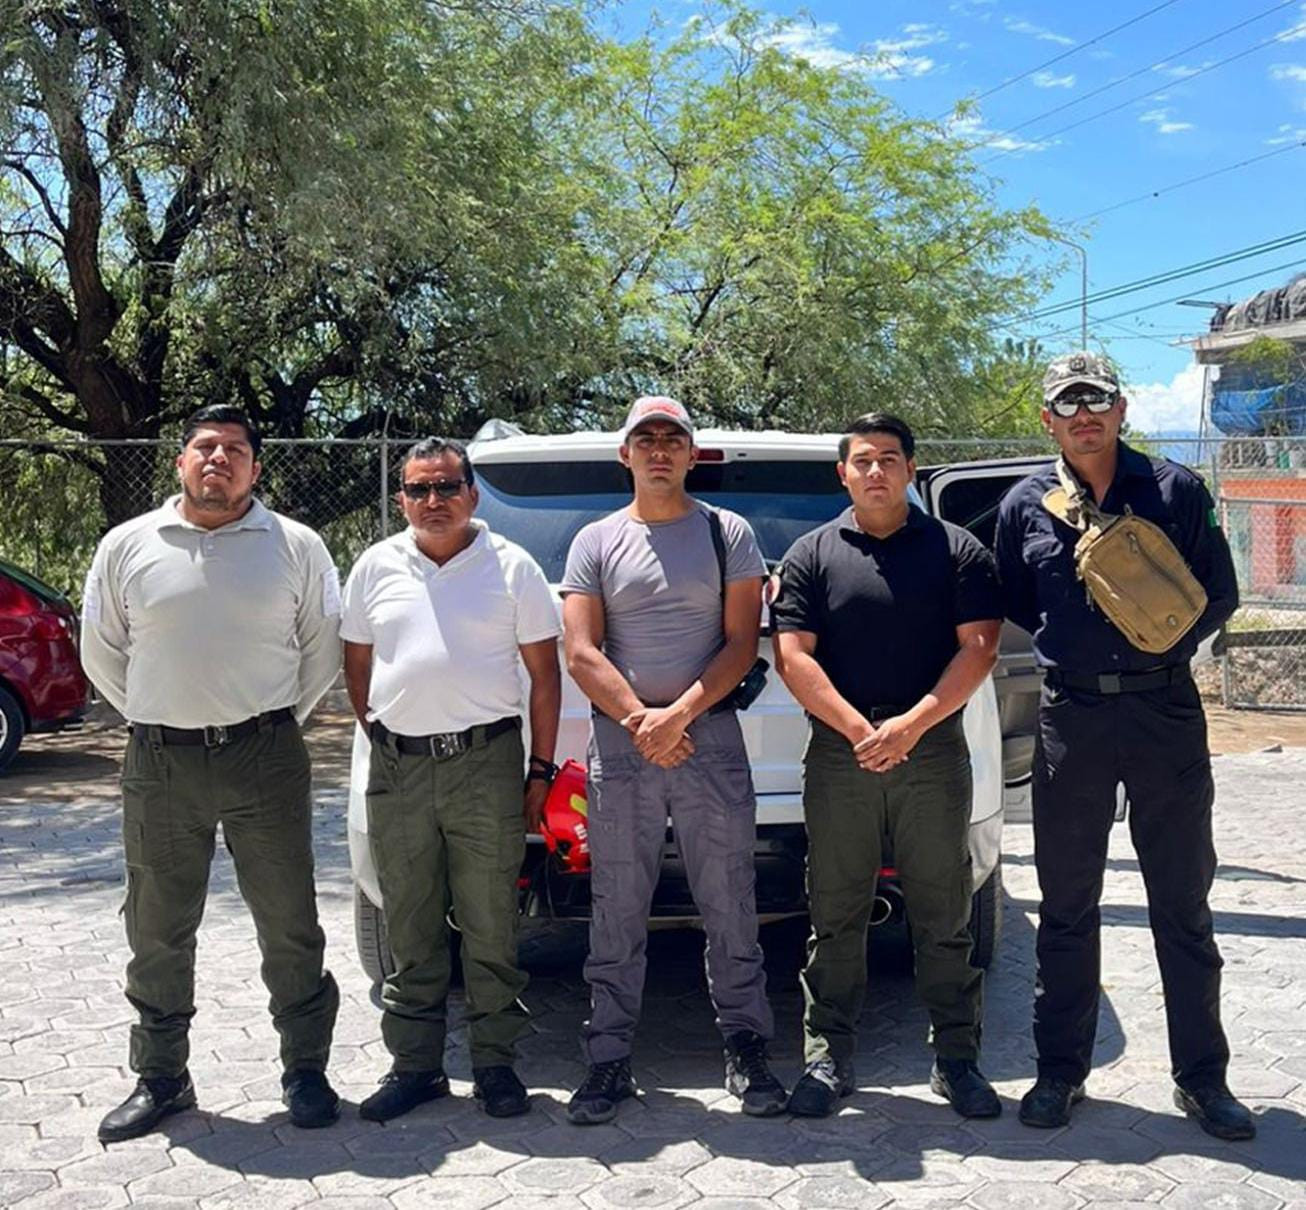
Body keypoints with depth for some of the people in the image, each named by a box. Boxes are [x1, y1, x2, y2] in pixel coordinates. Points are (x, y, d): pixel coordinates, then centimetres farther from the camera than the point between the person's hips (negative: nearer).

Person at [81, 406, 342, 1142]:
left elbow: (323, 650, 8)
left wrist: (276, 725, 6)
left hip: (265, 759, -1)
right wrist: (156, 724, 10)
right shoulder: (128, 546, 6)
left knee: (289, 925, 4)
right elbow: (102, 653, 13)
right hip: (159, 764, 2)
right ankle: (161, 1079, 26)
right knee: (158, 930, 10)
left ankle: (306, 1070, 19)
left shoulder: (297, 547, 2)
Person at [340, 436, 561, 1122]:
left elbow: (544, 673, 3)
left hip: (487, 762, -2)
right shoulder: (376, 566, 9)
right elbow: (356, 664, 17)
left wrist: (541, 770, 0)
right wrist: (377, 737, 9)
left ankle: (494, 1064, 17)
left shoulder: (511, 566, 2)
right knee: (410, 930, 9)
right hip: (398, 769, 3)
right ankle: (414, 1065, 21)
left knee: (491, 928, 4)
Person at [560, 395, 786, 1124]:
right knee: (617, 917, 5)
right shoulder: (596, 542, 9)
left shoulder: (729, 533, 6)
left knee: (731, 910, 4)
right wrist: (640, 720, -10)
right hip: (618, 742, 1)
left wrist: (679, 714, -12)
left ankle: (748, 1051, 16)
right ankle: (610, 1061, 15)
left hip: (711, 736, -1)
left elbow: (741, 643, 0)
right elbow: (581, 654, 2)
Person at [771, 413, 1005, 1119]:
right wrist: (859, 730, -12)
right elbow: (793, 658, 0)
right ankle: (828, 1058, 16)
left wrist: (911, 723, -12)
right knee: (835, 919, 5)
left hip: (934, 755, 0)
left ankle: (956, 1059, 17)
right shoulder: (812, 556, 8)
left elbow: (978, 648, -1)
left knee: (944, 917, 6)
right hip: (837, 760, 0)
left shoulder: (957, 551, 7)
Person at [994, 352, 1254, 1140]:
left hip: (1165, 709, -1)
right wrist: (1073, 645, 4)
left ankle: (1202, 1076, 21)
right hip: (1070, 715, 1)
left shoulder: (1175, 490, 1)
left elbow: (1220, 596, 3)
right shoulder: (1025, 506, 5)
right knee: (1067, 905, 9)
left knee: (1184, 904, 7)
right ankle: (1062, 1068, 22)